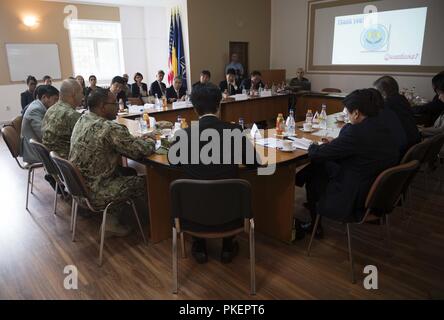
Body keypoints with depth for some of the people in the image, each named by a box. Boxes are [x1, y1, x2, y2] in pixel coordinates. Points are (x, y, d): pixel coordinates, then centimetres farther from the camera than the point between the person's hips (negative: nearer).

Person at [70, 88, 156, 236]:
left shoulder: (83, 119, 4)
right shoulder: (110, 128, -25)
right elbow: (140, 151, -21)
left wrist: (138, 139, 3)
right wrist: (151, 141, 0)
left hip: (77, 185, 9)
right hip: (93, 193, -9)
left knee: (129, 172, 18)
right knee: (145, 182, 0)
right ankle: (112, 218, 10)